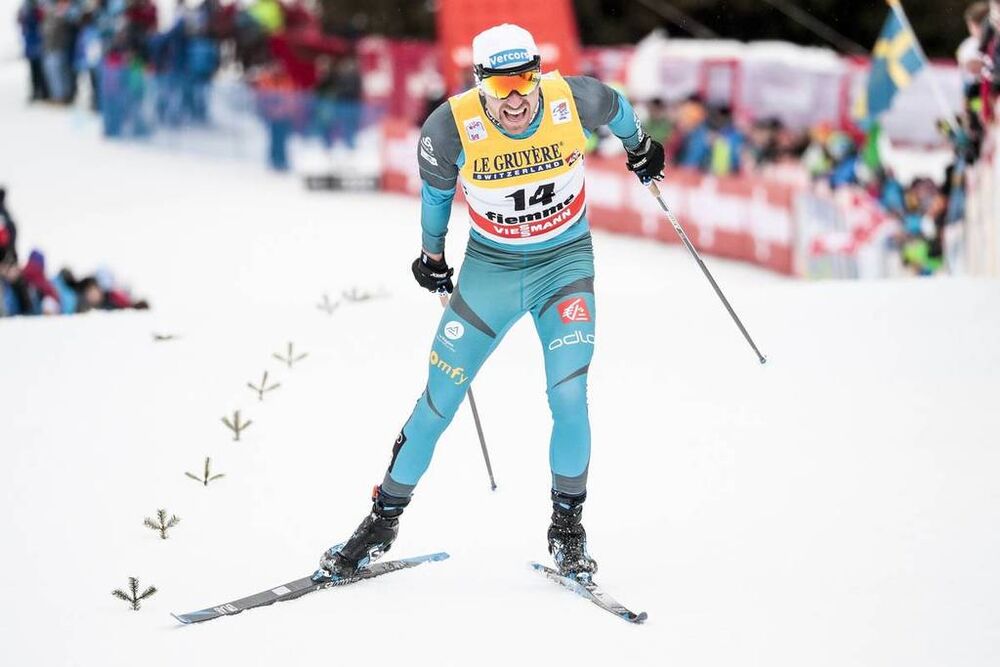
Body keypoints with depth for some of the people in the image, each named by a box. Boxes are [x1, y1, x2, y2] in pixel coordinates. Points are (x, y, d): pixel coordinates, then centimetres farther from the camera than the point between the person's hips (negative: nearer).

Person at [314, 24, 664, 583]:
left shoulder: (575, 100, -21)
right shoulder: (453, 126, -22)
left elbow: (615, 107, 5)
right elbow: (437, 184, 1)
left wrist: (641, 147, 24)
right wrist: (433, 252, 14)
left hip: (565, 263, 0)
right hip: (490, 268, 0)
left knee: (569, 396, -16)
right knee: (438, 404, 1)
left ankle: (568, 526, 5)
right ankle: (385, 521, 19)